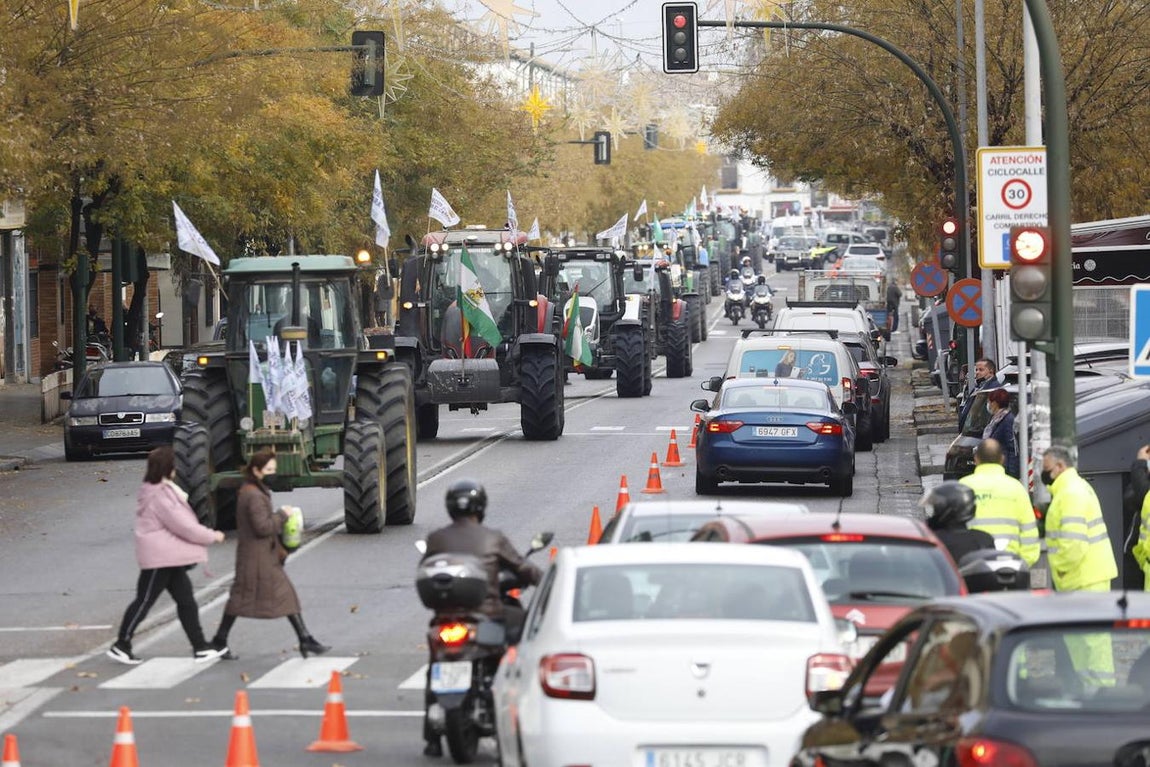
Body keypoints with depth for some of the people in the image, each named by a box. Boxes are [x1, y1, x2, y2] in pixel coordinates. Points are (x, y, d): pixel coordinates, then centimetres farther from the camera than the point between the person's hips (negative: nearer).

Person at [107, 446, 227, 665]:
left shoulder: (162, 490, 12)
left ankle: (200, 647, 11)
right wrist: (212, 536, -11)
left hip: (170, 558, 10)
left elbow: (179, 521, 18)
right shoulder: (160, 496, -21)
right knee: (144, 600, 0)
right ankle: (121, 646, 10)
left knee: (186, 600, 9)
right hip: (159, 558, -10)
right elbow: (182, 525, -21)